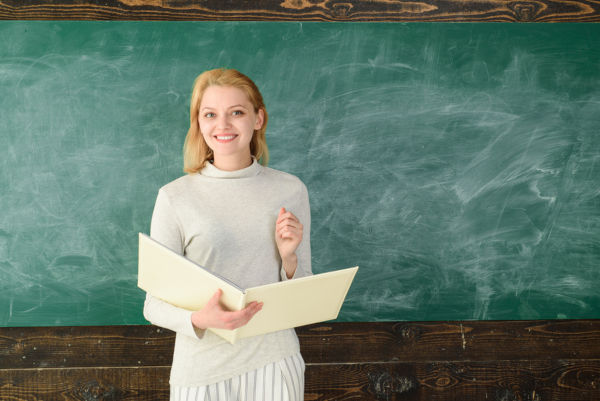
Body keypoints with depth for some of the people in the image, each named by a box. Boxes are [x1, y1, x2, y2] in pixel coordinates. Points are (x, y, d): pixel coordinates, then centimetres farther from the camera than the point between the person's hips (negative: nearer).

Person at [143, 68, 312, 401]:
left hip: (275, 361, 2)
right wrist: (199, 319, -24)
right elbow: (154, 305, -6)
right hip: (202, 368, -2)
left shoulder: (290, 190, -2)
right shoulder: (175, 198, -9)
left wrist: (288, 257, -13)